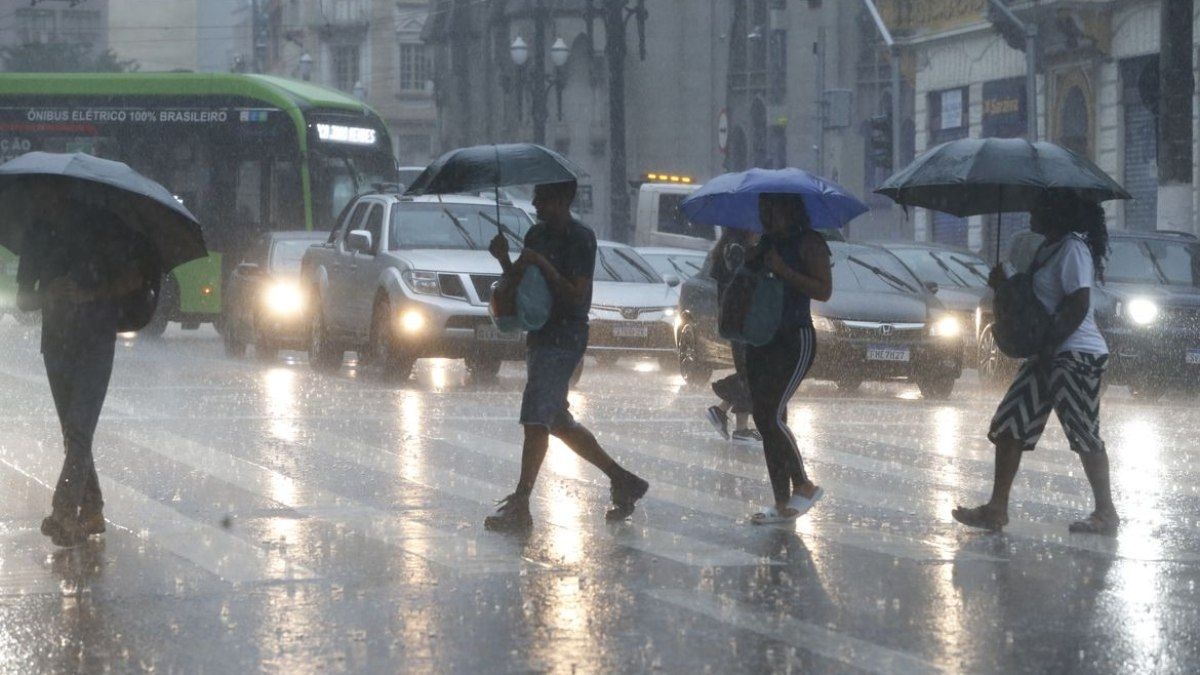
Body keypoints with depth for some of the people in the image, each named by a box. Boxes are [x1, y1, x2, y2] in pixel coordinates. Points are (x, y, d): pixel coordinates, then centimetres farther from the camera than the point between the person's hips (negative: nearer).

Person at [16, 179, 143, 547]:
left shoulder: (98, 226, -3)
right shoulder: (36, 234, 9)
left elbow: (133, 278, -3)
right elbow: (22, 299, 9)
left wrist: (90, 293, -17)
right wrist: (49, 295, -13)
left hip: (95, 342, -5)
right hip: (57, 344, 5)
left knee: (79, 430, -16)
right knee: (74, 433, 8)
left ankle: (64, 513, -23)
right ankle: (91, 511, 15)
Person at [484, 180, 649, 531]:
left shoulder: (580, 239, -12)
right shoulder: (537, 234, 14)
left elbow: (576, 296, -17)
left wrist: (542, 265, -22)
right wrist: (504, 259, -1)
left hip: (563, 340, -9)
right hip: (541, 337, 9)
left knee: (535, 419, -13)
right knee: (558, 422, 14)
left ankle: (520, 506, -12)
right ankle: (622, 480, 25)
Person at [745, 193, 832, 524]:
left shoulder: (808, 243, -9)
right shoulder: (765, 244, 14)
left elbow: (824, 290, -17)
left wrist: (783, 270, -21)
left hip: (796, 339, -8)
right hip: (761, 341, 8)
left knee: (772, 415, -16)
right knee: (765, 419, 5)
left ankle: (804, 485, -1)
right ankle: (783, 504, 9)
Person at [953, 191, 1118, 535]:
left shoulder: (1073, 248, -14)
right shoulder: (1047, 249, 17)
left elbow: (1078, 306, -21)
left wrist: (1048, 348, -20)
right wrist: (1005, 285, 7)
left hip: (1076, 355, -10)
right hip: (1048, 356, 10)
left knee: (1085, 435, -4)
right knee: (1009, 427, 5)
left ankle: (1106, 513, 5)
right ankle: (997, 508, 5)